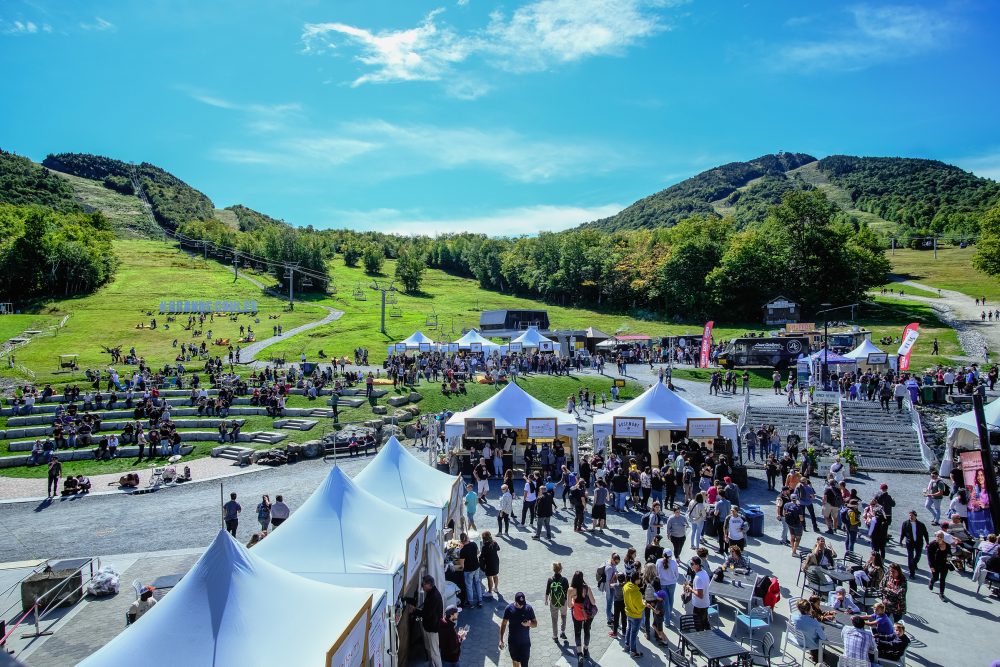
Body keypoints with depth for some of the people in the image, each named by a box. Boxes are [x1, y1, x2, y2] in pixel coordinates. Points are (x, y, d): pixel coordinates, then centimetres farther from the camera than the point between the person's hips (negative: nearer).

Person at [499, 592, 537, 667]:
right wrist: (501, 640, -5)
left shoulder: (528, 608, -16)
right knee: (515, 660, 22)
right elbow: (503, 624, -4)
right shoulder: (509, 608, -14)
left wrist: (529, 624, -29)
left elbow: (535, 623, -7)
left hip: (525, 642, -1)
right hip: (512, 641, 1)